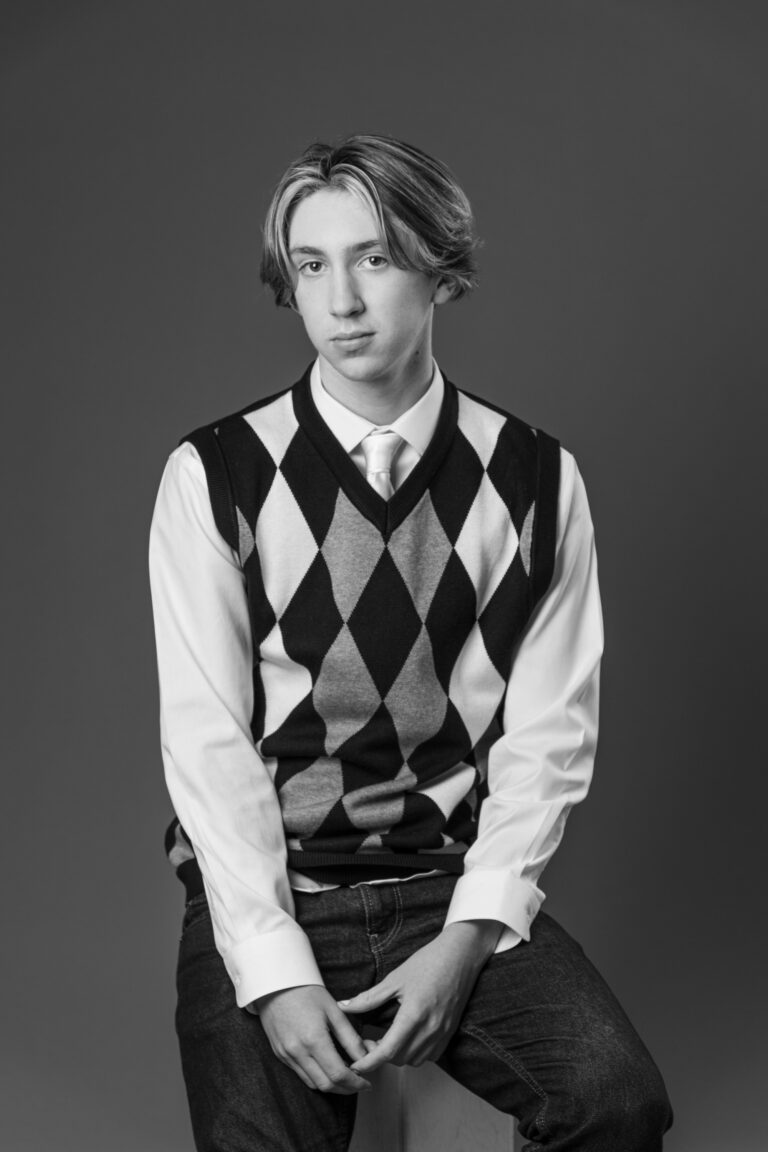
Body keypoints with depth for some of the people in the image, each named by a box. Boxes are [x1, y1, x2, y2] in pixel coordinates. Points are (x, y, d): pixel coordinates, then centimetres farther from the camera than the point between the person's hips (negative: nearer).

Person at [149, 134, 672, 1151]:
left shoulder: (537, 478, 2)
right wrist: (276, 971, -14)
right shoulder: (215, 477, -2)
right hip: (267, 891, -1)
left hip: (458, 885, 1)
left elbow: (548, 736, 0)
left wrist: (467, 939, -11)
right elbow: (206, 738, -6)